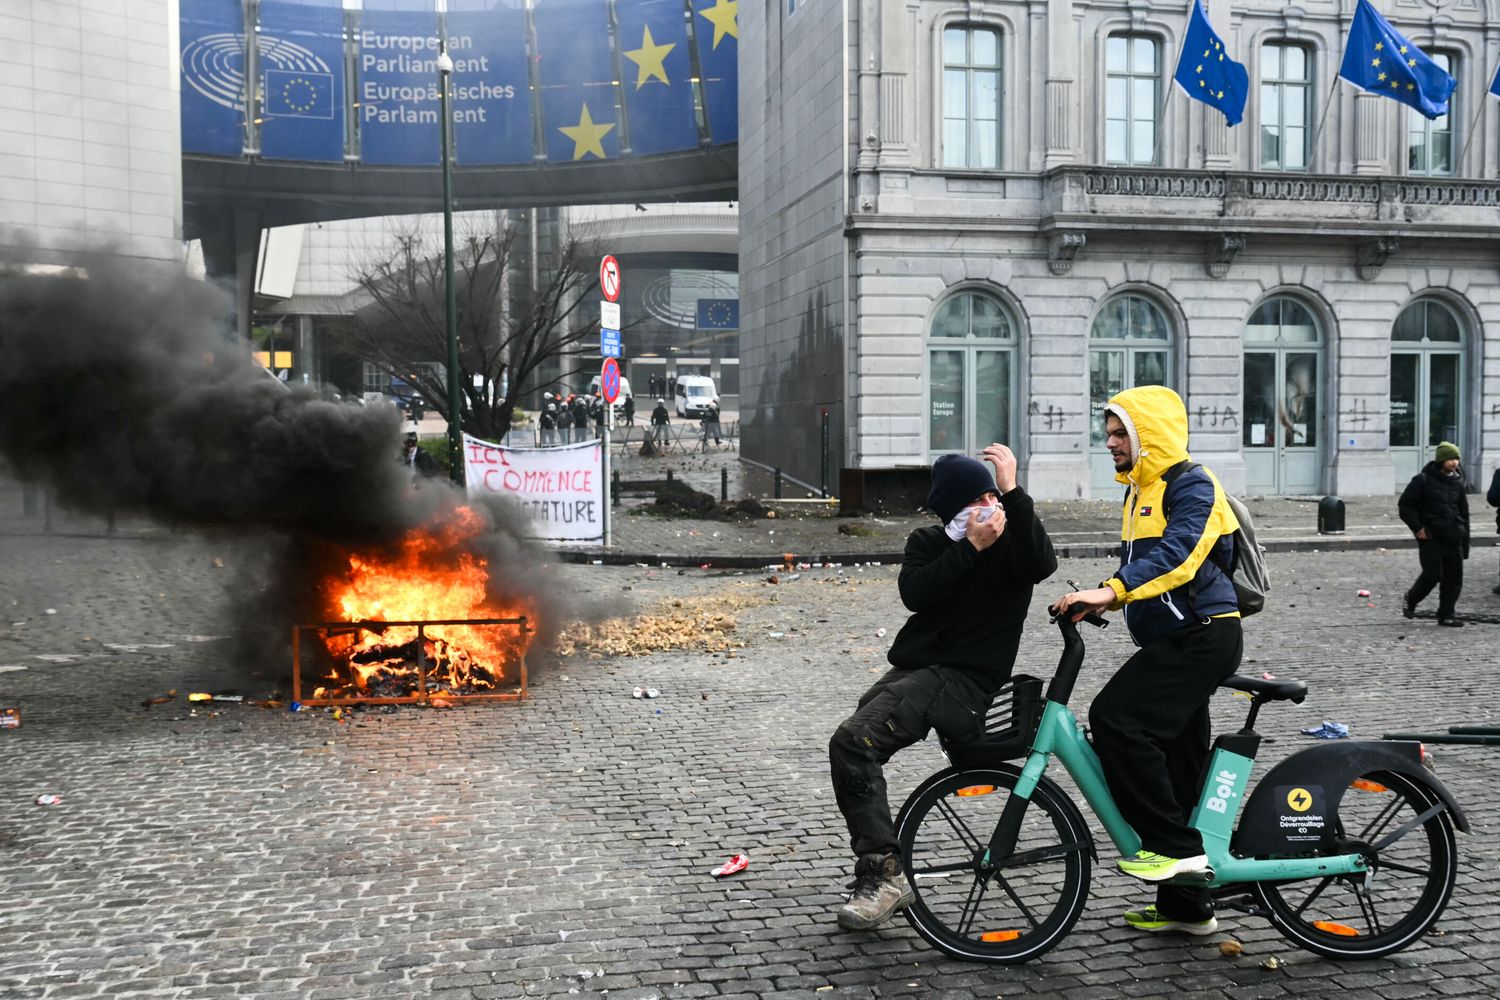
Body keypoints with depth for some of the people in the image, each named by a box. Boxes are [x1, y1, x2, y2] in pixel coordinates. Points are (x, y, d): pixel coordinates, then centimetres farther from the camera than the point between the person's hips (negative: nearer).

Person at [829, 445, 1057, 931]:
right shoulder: (928, 542, 9)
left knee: (852, 741, -24)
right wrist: (970, 547, -19)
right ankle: (876, 872, 16)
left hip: (964, 678, -7)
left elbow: (1043, 564, -27)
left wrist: (1013, 490, -26)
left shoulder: (1013, 542, -3)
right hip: (914, 667, 7)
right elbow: (914, 593, -11)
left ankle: (884, 874, -17)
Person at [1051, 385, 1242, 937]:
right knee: (1176, 765, 11)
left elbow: (1177, 554, -26)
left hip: (1202, 636, -10)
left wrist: (1112, 589, -36)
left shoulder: (1191, 484, -10)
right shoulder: (1140, 489, 20)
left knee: (1116, 718, -24)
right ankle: (1186, 906, 20)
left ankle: (1175, 845, -13)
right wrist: (1104, 598, 9)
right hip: (1175, 641, 10)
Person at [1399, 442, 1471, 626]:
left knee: (1454, 576, 3)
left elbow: (1463, 512, 19)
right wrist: (1417, 528, -11)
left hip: (1453, 538, 6)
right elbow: (1405, 504, -5)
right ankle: (1410, 601, 15)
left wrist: (1464, 536, 14)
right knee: (1433, 574, -9)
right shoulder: (1423, 480, -6)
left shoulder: (1457, 482, 12)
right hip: (1430, 537, -6)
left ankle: (1447, 613, 12)